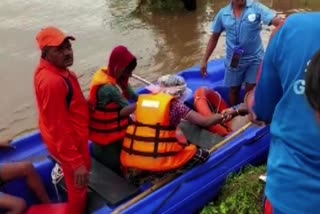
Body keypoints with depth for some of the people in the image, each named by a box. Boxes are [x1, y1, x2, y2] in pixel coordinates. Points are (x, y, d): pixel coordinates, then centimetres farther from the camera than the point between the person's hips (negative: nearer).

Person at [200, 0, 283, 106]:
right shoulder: (223, 13, -3)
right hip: (233, 60, 2)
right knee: (234, 90, 17)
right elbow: (214, 37, 6)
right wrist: (204, 60, 5)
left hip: (254, 58, -2)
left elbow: (278, 22, -21)